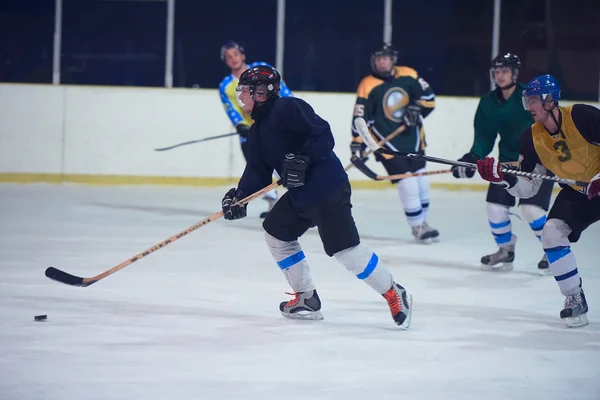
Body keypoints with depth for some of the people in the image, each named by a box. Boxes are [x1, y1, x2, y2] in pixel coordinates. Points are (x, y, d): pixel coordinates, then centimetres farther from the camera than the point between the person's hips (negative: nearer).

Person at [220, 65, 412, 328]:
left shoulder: (287, 109, -14)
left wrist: (302, 160, -28)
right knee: (276, 231, 16)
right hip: (300, 196, 11)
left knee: (344, 248, -14)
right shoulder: (257, 132, 16)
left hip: (327, 188, -11)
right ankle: (306, 298, 22)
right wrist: (239, 196, -6)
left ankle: (394, 294, -4)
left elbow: (323, 135, -20)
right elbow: (257, 171, 9)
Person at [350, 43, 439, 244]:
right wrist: (358, 144, -15)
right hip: (388, 143, -5)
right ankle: (417, 227, 3)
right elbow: (361, 118, -12)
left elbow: (429, 97, 5)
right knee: (408, 185, -11)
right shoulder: (367, 86, -13)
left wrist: (417, 109, -13)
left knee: (421, 181, 12)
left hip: (412, 138, 5)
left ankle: (423, 222, 28)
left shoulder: (409, 76, -2)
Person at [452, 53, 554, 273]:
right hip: (508, 159, 6)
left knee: (531, 209, -16)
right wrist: (472, 158, -19)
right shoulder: (488, 102, -1)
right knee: (495, 206, 0)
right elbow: (484, 137, -2)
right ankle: (506, 250, 23)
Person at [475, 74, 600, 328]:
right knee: (552, 232, -12)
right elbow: (528, 188, -1)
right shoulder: (532, 139, -6)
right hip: (576, 192, 5)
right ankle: (575, 298, -2)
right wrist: (505, 178, -19)